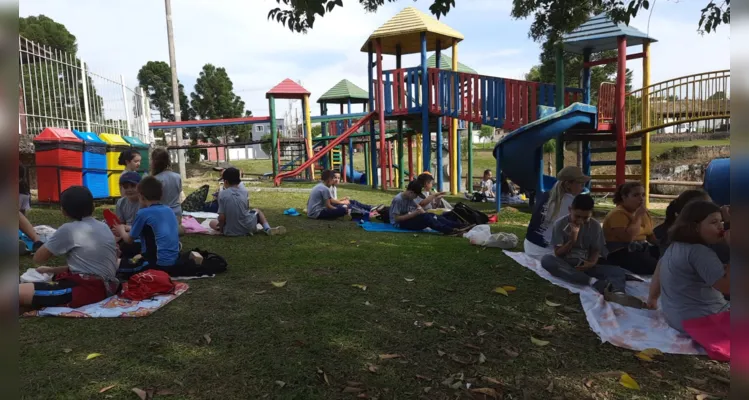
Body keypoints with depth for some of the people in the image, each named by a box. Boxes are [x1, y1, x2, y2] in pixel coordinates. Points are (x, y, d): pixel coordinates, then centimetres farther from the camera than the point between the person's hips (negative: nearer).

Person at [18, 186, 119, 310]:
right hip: (107, 287, 8)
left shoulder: (68, 229, -6)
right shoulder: (104, 227, 14)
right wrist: (52, 270, 27)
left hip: (87, 289, -8)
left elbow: (38, 259, 7)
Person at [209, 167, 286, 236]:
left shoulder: (222, 194, -11)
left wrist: (221, 229, 5)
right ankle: (268, 229, 7)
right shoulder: (244, 191, -3)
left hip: (230, 232, -3)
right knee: (256, 211, 33)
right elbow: (247, 208, 8)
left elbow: (222, 217, -12)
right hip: (248, 227, 3)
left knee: (212, 223, 25)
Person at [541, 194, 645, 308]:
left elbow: (596, 250, 6)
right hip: (565, 265, -2)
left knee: (618, 271, -21)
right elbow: (558, 254, -8)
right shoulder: (560, 224, -7)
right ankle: (592, 281, -40)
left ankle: (617, 293, -58)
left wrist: (592, 263, -17)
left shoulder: (595, 226, 1)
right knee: (546, 260, -36)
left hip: (586, 265, 3)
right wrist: (572, 239, -24)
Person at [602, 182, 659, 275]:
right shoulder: (617, 214, -15)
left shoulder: (644, 212, 14)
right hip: (621, 253, -9)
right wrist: (638, 217, -19)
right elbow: (627, 237, -28)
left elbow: (650, 234, 24)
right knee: (654, 266, -27)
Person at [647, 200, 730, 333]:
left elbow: (658, 271, 21)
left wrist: (653, 297, 34)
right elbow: (728, 286, -26)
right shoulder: (699, 252, -21)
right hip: (701, 320, -10)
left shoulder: (674, 246, 9)